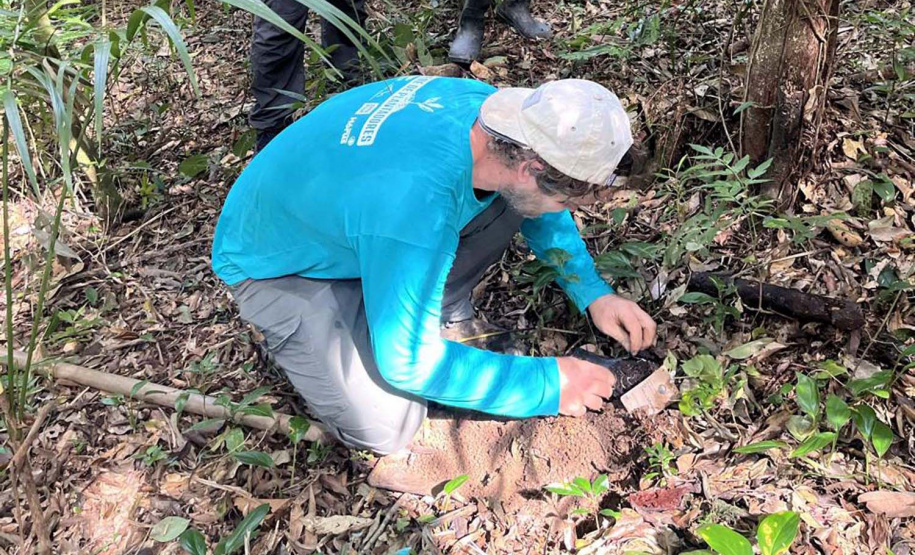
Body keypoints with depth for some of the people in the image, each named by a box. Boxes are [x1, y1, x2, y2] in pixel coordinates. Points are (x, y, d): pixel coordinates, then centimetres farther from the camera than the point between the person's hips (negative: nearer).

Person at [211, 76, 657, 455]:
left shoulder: (489, 105, -18)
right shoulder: (415, 207, -42)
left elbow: (540, 211, 5)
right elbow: (408, 362, -29)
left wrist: (593, 293, -3)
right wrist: (548, 385, -23)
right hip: (278, 264, -6)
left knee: (505, 202, -10)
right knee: (388, 429, -18)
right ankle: (289, 337, 7)